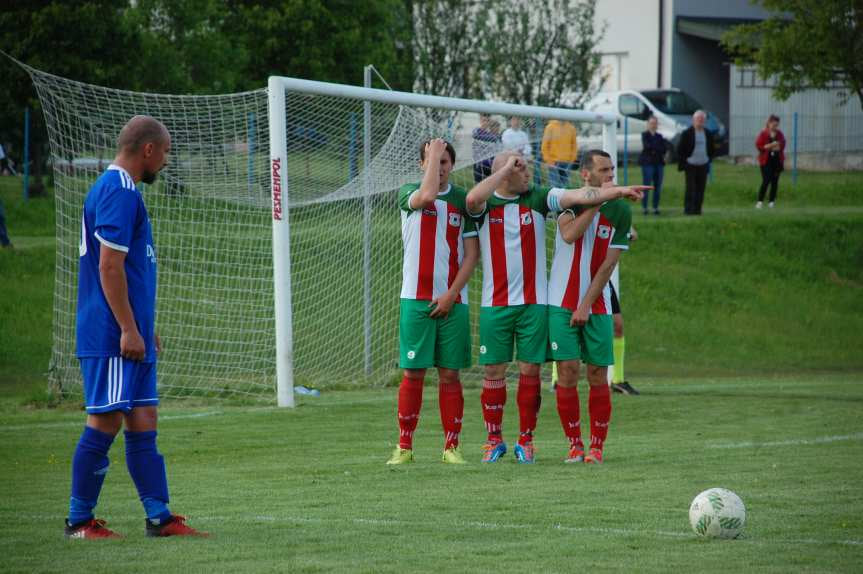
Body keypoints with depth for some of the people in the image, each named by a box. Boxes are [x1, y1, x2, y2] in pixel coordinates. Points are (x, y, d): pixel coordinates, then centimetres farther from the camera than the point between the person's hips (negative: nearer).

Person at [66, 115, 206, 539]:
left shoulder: (116, 189, 18)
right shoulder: (119, 193, -14)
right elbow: (109, 266, -20)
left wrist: (142, 328, 25)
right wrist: (129, 329, -20)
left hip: (129, 336, 10)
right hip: (111, 337, -10)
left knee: (143, 421, 8)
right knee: (105, 422, -6)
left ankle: (159, 517, 9)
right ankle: (79, 521, 1)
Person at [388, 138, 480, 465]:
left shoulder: (462, 200, 7)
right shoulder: (408, 194, 4)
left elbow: (472, 254, 4)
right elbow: (427, 196, -22)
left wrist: (451, 294, -7)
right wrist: (433, 153, -11)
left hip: (452, 301, 1)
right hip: (416, 299, -1)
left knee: (449, 374, 2)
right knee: (412, 373, -2)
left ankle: (451, 447, 6)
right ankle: (404, 447, 5)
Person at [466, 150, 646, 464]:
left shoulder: (538, 198, 4)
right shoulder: (485, 204, -1)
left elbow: (578, 195, -7)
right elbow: (472, 199, -25)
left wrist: (618, 191, -19)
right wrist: (506, 168, -18)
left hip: (534, 302, 1)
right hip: (495, 304, -1)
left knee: (530, 370, 1)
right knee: (494, 371, 2)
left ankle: (526, 440, 10)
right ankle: (494, 440, 13)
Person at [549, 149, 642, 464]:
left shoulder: (620, 211, 0)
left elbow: (608, 264, -3)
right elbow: (569, 235, -24)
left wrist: (586, 305, -9)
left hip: (597, 305, 1)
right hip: (562, 304, -1)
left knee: (598, 375, -1)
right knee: (568, 371, -6)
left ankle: (596, 446, 8)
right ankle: (574, 444, 4)